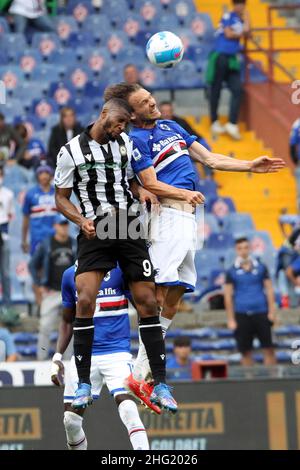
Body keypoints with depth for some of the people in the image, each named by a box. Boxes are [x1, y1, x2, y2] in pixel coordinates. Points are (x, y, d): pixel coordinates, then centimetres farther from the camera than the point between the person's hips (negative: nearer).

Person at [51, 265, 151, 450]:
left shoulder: (119, 269, -3)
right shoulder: (71, 275, 9)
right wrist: (58, 357, 10)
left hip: (116, 352, -4)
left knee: (127, 407, -23)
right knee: (71, 420, 2)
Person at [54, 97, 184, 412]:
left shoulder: (125, 144, 12)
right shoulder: (71, 151, -2)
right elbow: (61, 197, 3)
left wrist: (141, 192, 3)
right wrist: (82, 220, -15)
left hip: (129, 231, 4)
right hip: (94, 233, -4)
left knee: (147, 303, -1)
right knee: (85, 301, -19)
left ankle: (160, 384, 5)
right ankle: (84, 385, -11)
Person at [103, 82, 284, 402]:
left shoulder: (171, 127, 22)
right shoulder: (137, 139, -3)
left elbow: (209, 159, 24)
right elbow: (151, 184, -10)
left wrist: (250, 166, 17)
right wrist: (184, 194, -22)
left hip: (187, 216, 9)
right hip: (167, 214, -9)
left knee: (174, 296, 6)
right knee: (160, 291, -17)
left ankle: (143, 374, 6)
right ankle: (140, 375, -22)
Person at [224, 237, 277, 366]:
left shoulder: (260, 267, 7)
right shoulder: (232, 272, 4)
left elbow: (269, 289, 8)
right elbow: (228, 296, 4)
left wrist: (271, 312, -1)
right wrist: (231, 320, 0)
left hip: (261, 313, 0)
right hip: (242, 315, 0)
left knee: (269, 349, -4)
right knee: (246, 352, 3)